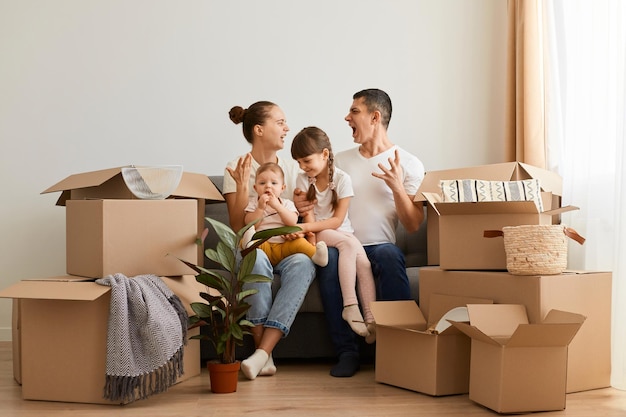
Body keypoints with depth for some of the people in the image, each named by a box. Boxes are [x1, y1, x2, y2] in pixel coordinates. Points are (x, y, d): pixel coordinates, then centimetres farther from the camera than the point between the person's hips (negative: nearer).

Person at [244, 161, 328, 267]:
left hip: (283, 247, 1)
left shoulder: (287, 203, 17)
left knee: (299, 242, -29)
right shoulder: (253, 202, 16)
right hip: (263, 245, -1)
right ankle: (249, 243, -61)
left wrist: (277, 206, -11)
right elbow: (250, 225, 1)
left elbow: (293, 222, -3)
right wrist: (260, 208, -10)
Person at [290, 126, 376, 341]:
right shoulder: (303, 180, -1)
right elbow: (309, 218, -6)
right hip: (317, 234, -1)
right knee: (348, 244, -32)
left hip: (342, 232, 1)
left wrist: (305, 227, -23)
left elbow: (338, 220, -12)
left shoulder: (342, 179, -6)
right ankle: (350, 306, -36)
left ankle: (371, 319, -28)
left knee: (363, 261, -28)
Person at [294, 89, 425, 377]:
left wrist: (397, 187, -14)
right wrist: (301, 205, -3)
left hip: (380, 247, -2)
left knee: (388, 254, -37)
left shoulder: (409, 164, 8)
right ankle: (346, 352, -28)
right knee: (327, 256, -33)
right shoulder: (339, 161, 19)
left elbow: (413, 226, 0)